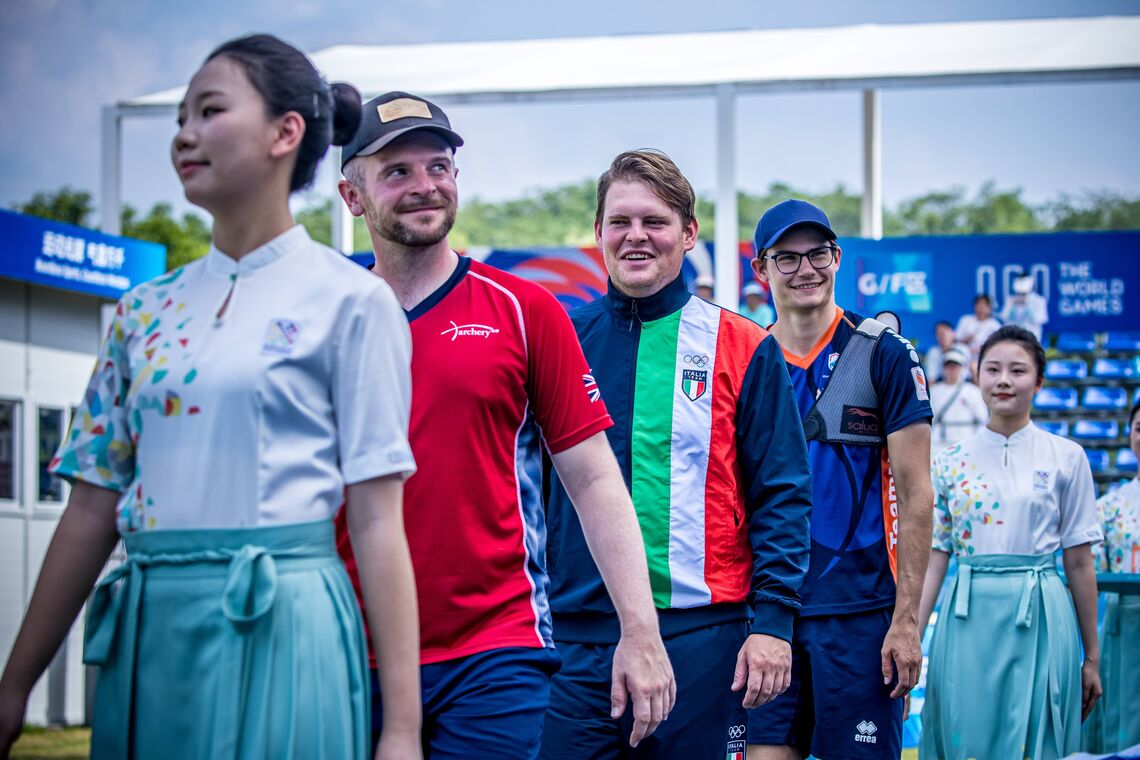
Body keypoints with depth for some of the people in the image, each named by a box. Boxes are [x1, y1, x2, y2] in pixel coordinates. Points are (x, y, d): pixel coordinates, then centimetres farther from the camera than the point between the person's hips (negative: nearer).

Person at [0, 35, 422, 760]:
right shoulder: (146, 311, 13)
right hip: (146, 637, 5)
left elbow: (378, 521, -7)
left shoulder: (349, 299, -2)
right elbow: (93, 509, 14)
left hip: (275, 635, -5)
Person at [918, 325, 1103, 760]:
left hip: (1039, 620, -2)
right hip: (967, 622, 2)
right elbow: (934, 559, 5)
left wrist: (1091, 658, 6)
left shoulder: (1065, 458, 1)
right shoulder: (951, 463, 6)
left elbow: (1079, 563, 3)